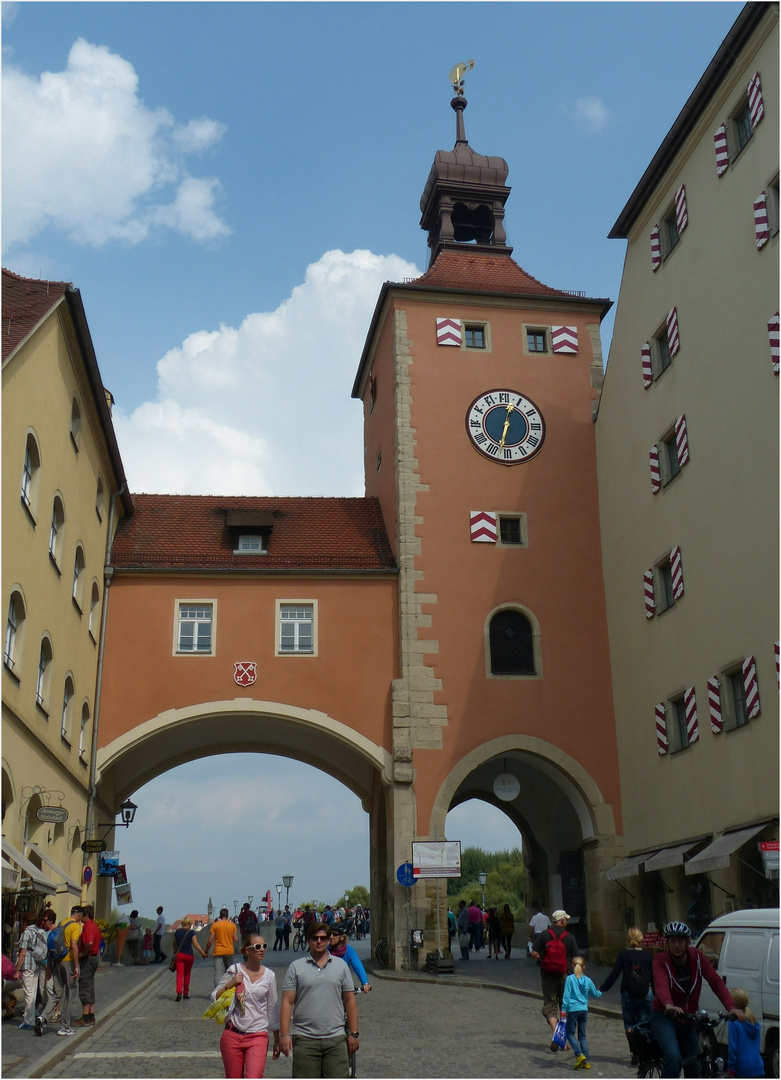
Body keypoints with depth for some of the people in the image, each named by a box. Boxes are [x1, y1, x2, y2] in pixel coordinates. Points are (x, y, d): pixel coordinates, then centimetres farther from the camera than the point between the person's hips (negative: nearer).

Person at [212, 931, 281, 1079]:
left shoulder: (269, 975, 4)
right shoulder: (234, 971, -1)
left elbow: (273, 1009, 12)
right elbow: (214, 997, 1)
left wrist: (277, 1040, 14)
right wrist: (230, 984, -15)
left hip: (258, 1036, 0)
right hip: (232, 1035, 0)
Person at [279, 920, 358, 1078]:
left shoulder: (341, 965, 9)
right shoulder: (296, 967, 3)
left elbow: (350, 1001, 10)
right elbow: (287, 1002, 0)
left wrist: (353, 1033, 5)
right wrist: (284, 1034, -8)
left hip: (336, 1039, 1)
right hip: (305, 1039, -1)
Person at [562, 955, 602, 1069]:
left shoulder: (570, 979, -7)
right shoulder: (587, 980, 5)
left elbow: (566, 996, -8)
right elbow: (595, 994, 19)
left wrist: (563, 1010, -3)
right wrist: (600, 992, 42)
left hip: (573, 1009, -4)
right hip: (584, 1009, 4)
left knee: (570, 1032, 5)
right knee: (582, 1035, 13)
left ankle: (579, 1054, -13)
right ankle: (587, 1061, 8)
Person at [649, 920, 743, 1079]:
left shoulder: (697, 957, -8)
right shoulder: (660, 960, -19)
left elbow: (716, 981, -17)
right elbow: (661, 984, -39)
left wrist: (731, 1007, -34)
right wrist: (669, 1005, -60)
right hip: (664, 1017, -4)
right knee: (674, 1057, -29)